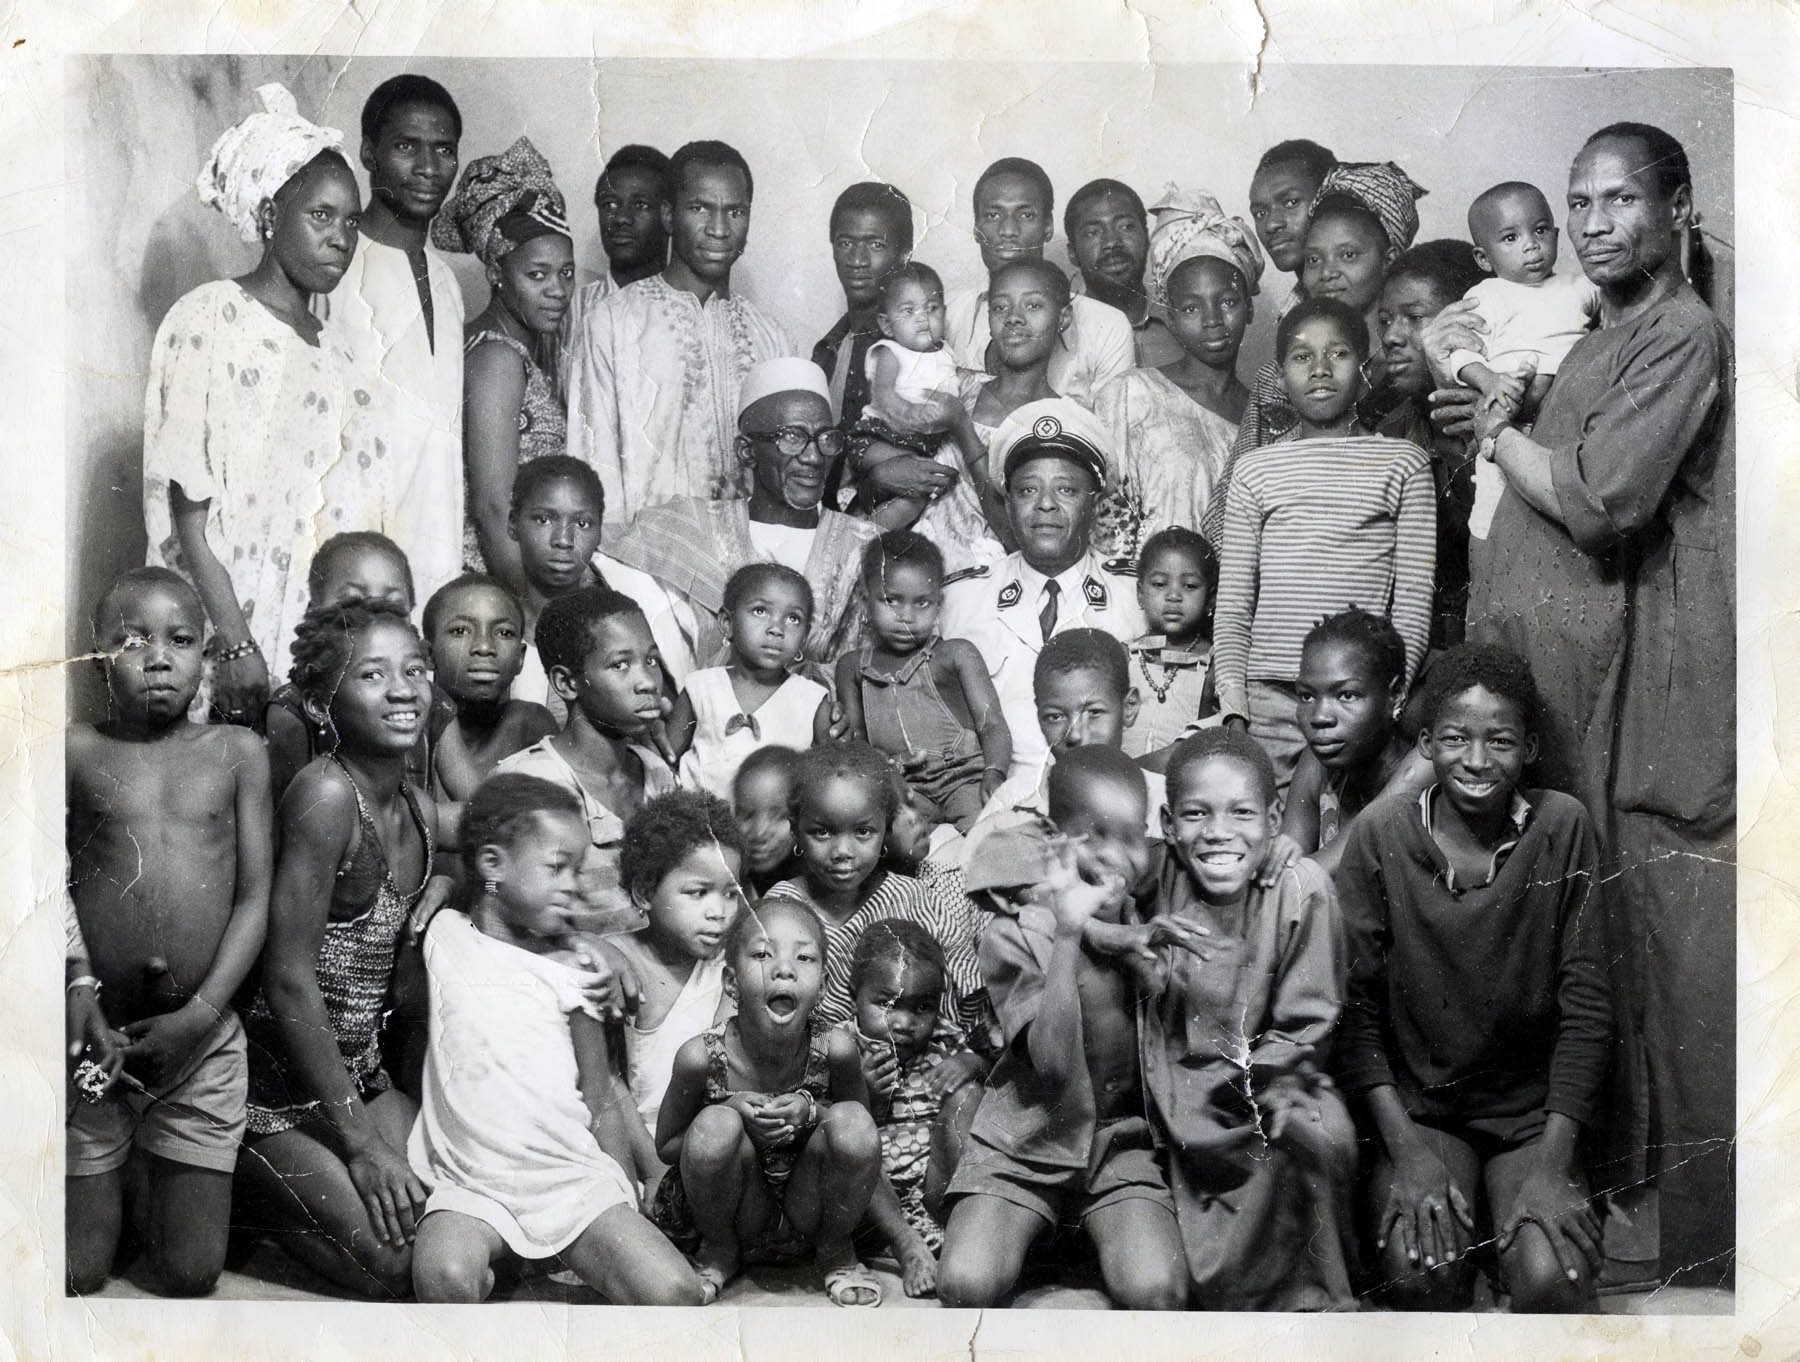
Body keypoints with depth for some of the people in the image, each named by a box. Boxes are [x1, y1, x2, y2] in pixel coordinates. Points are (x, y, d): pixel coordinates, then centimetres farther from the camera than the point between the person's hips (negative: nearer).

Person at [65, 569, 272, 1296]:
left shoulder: (237, 753, 3)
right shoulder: (76, 752, 0)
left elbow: (255, 896, 0)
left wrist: (200, 1014, -9)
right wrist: (80, 997, -16)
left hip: (202, 1039, 1)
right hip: (95, 1037, -1)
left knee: (190, 1275, 7)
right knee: (77, 1276, 6)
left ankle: (158, 1188, 36)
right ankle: (109, 1189, 36)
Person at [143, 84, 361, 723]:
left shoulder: (322, 348, 15)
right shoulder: (208, 318, -5)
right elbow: (187, 503, -11)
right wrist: (234, 641, -17)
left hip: (302, 616, 6)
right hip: (217, 616, -6)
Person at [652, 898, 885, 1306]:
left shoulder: (834, 1051, -17)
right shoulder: (702, 1057, -20)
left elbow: (860, 1139, 1)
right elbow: (665, 1146, -4)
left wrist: (812, 1112, -22)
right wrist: (733, 1114, -24)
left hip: (809, 1213, 1)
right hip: (738, 1214, -1)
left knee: (853, 1121, -26)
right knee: (715, 1124, -30)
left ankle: (836, 1250, 3)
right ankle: (719, 1251, 1)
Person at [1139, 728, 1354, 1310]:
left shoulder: (1302, 889, -14)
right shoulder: (1155, 885, -10)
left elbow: (1305, 1028, -10)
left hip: (1272, 1083, 0)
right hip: (1182, 1102, 0)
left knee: (1323, 1135, -31)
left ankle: (1309, 1299, -8)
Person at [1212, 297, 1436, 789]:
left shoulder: (1402, 463, 8)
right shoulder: (1256, 469, 12)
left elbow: (1413, 605, 3)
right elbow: (1232, 608, 10)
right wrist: (1234, 708, -2)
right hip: (1267, 701, 1)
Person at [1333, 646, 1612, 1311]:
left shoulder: (1563, 828, -6)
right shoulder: (1380, 834, -6)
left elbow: (1584, 1007, -6)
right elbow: (1356, 1004, -6)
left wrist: (1553, 1164, -13)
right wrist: (1406, 1150, -15)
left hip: (1534, 1109, 0)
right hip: (1416, 1105, 0)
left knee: (1554, 1280, -24)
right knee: (1420, 1271, -25)